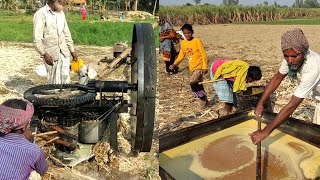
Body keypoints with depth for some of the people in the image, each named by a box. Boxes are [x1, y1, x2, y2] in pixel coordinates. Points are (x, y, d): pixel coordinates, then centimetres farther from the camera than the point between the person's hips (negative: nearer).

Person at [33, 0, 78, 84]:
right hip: (51, 54, -6)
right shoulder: (41, 14, -9)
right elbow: (37, 38, -14)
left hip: (64, 52, 6)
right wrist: (44, 54, -23)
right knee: (55, 83, -1)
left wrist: (72, 50, 15)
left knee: (65, 81, 7)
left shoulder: (61, 13, 12)